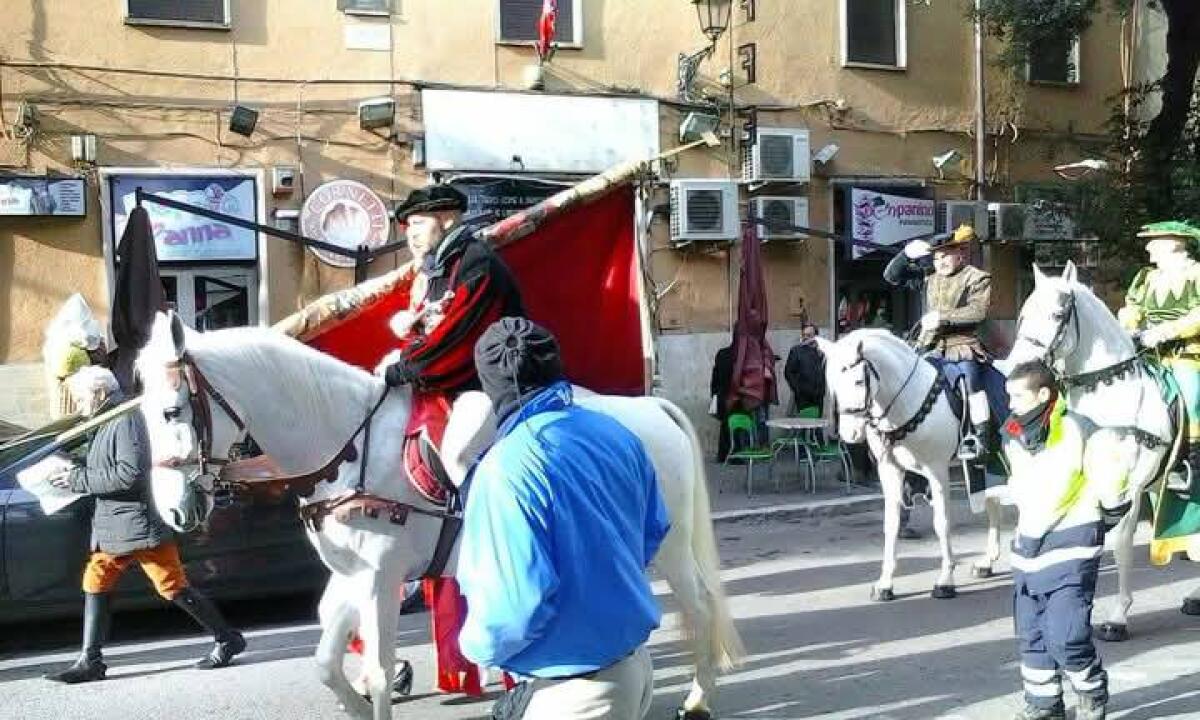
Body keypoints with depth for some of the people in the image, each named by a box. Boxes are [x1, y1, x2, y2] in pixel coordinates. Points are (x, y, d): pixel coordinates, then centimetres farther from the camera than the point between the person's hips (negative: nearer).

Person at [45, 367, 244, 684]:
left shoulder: (127, 420, -14)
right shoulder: (107, 423, 16)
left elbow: (129, 474, -23)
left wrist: (79, 479, -18)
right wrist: (75, 477, 8)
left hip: (140, 524, -10)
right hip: (112, 527, 10)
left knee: (174, 588, -5)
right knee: (95, 585, 6)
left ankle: (227, 640, 5)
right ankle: (90, 662, 11)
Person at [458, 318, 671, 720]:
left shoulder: (507, 468, -24)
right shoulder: (616, 433, -2)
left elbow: (518, 603, -26)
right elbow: (655, 530, 11)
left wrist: (478, 646, -6)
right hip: (637, 664, 8)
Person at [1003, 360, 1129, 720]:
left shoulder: (1079, 432, -16)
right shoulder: (1013, 436, 6)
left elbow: (1110, 481, -7)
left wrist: (1108, 517, 6)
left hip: (1071, 547, -7)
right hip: (1028, 545, 7)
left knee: (1065, 636, -12)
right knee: (1031, 634, 11)